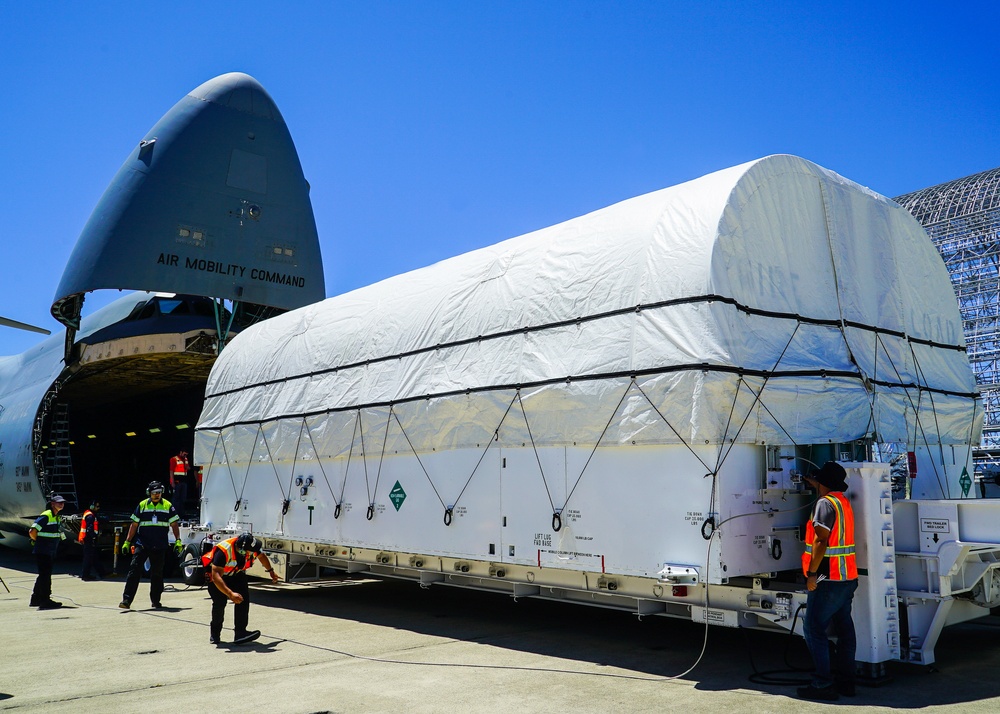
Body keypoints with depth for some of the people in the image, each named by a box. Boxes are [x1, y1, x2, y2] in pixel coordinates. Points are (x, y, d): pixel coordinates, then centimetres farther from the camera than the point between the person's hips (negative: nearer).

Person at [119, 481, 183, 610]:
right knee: (134, 571, -11)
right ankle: (126, 600, -11)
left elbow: (174, 525, 5)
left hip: (160, 547, 0)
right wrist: (127, 542, 3)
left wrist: (178, 540, -5)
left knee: (157, 574, 9)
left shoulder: (168, 506, 4)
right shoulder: (142, 505, 6)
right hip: (142, 545, 0)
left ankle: (155, 600, 20)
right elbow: (134, 525, 8)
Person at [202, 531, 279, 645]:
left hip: (236, 574, 5)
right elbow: (216, 576, -45)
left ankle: (240, 632, -14)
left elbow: (261, 556, 4)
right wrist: (230, 594, -54)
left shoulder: (252, 549, -22)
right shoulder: (223, 551, -40)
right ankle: (215, 634, 6)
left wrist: (271, 571, 18)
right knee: (220, 602, -18)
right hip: (216, 573, -4)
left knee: (244, 598, -16)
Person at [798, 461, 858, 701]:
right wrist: (813, 483, 49)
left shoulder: (825, 503, -16)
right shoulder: (843, 501, 13)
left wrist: (812, 573, -21)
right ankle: (845, 681, 19)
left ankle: (823, 685, -6)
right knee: (844, 628, 13)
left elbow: (820, 540, -22)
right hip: (847, 578, 10)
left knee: (813, 628, -6)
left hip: (829, 578, -10)